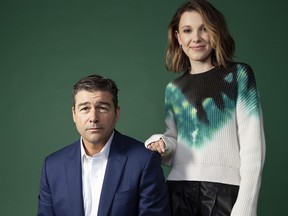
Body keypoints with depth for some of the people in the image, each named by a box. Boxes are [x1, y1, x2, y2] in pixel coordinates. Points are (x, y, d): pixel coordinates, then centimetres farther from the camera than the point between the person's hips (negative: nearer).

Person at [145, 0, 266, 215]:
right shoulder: (173, 88, 11)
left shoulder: (239, 75, -1)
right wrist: (160, 142, -3)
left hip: (225, 188, -3)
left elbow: (253, 146, -6)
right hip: (179, 188, 4)